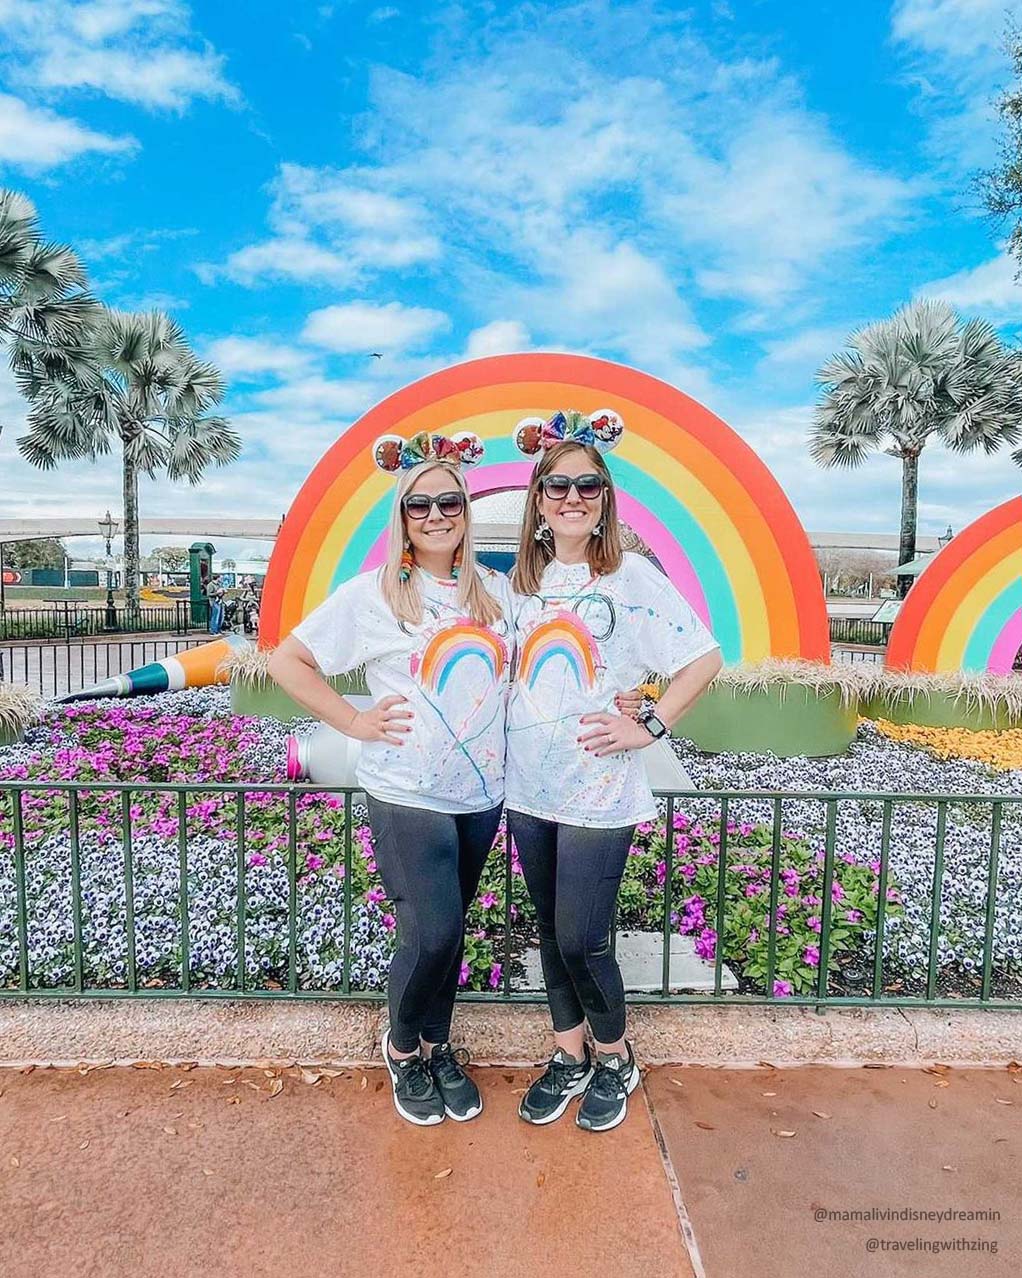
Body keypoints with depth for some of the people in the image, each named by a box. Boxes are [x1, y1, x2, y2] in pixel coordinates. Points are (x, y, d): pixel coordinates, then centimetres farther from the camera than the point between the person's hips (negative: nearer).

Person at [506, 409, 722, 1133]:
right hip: (529, 788, 5)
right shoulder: (523, 581, 7)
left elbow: (705, 658, -8)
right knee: (551, 932, 15)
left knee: (580, 940, 1)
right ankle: (569, 1058, 36)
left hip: (599, 791, -5)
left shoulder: (632, 576, -8)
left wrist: (649, 728, -12)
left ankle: (616, 1059, 30)